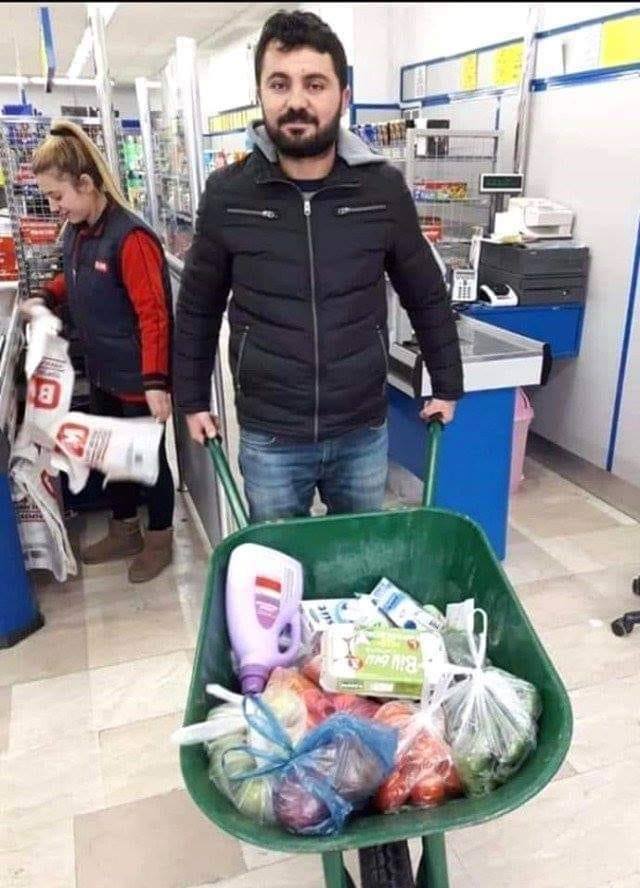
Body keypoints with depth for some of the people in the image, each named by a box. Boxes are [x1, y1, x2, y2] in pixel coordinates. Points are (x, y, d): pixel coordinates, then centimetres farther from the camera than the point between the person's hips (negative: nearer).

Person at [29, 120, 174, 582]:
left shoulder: (130, 237, -23)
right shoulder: (75, 231, 3)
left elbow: (154, 315, -24)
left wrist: (156, 382, -25)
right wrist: (47, 297, 5)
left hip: (138, 377, -8)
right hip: (102, 371, 8)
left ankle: (159, 540, 29)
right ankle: (124, 532, 39)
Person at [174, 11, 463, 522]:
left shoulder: (384, 189, -5)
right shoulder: (228, 194, -6)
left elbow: (427, 297, 6)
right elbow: (198, 307, 6)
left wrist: (447, 387, 11)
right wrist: (192, 400, 9)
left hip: (364, 432, 1)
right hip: (269, 439, 0)